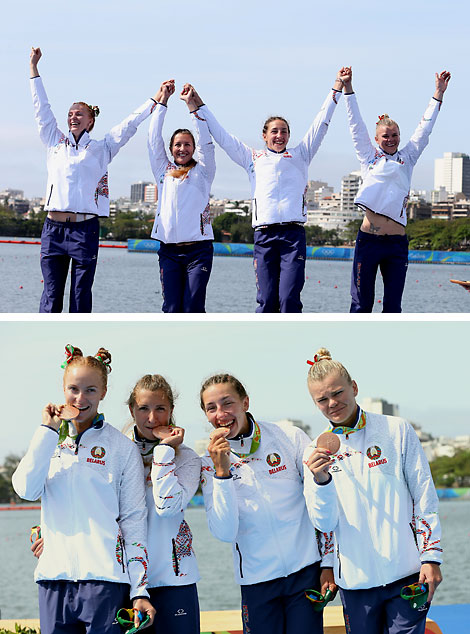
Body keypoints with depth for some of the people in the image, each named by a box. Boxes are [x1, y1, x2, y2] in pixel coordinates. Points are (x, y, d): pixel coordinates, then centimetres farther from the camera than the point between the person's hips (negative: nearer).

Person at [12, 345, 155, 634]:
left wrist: (139, 591, -5)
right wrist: (49, 431, -5)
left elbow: (134, 519, 1)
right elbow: (26, 490, -5)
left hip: (105, 578, -3)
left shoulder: (122, 447, 3)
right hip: (55, 577, 3)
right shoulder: (51, 441, 12)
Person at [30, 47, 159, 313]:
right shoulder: (55, 143, 14)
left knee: (81, 296, 0)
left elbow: (130, 124, 10)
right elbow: (42, 109, 18)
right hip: (54, 228, 2)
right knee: (51, 295, 0)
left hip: (85, 229, -2)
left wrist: (156, 101, 7)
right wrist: (33, 68, 21)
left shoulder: (101, 149, 9)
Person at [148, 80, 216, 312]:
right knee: (172, 308, -3)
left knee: (192, 308, -9)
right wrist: (162, 101, 9)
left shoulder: (202, 171, 10)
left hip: (198, 249, -2)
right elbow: (154, 139, 11)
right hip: (168, 249, 2)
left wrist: (191, 105, -4)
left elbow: (205, 141, -1)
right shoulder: (163, 170, 16)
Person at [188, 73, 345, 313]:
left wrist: (336, 90, 15)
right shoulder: (253, 158, 21)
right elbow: (221, 136, 23)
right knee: (266, 300, -6)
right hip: (264, 235, 0)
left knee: (289, 298, -11)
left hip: (293, 233, 0)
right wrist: (199, 106, 22)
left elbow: (320, 126, 19)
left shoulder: (299, 156, 21)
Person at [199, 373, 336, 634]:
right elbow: (225, 533, -13)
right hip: (257, 580, 1)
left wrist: (328, 564, 2)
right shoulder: (210, 462, -2)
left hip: (305, 572, -1)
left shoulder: (291, 438, -4)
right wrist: (222, 471, -20)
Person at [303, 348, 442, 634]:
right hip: (355, 579, 2)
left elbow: (425, 499, 2)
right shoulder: (317, 452, 5)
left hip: (406, 574, -2)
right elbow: (325, 523, -3)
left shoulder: (397, 431, 0)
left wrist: (431, 557, -4)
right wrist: (320, 480, -20)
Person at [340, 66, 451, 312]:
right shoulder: (369, 157, 11)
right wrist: (347, 88, 5)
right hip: (368, 239, -2)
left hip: (397, 244, 2)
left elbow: (424, 128, 16)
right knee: (362, 302, -1)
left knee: (393, 305, 3)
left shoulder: (407, 158, 16)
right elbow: (356, 124, 9)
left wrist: (438, 93, 13)